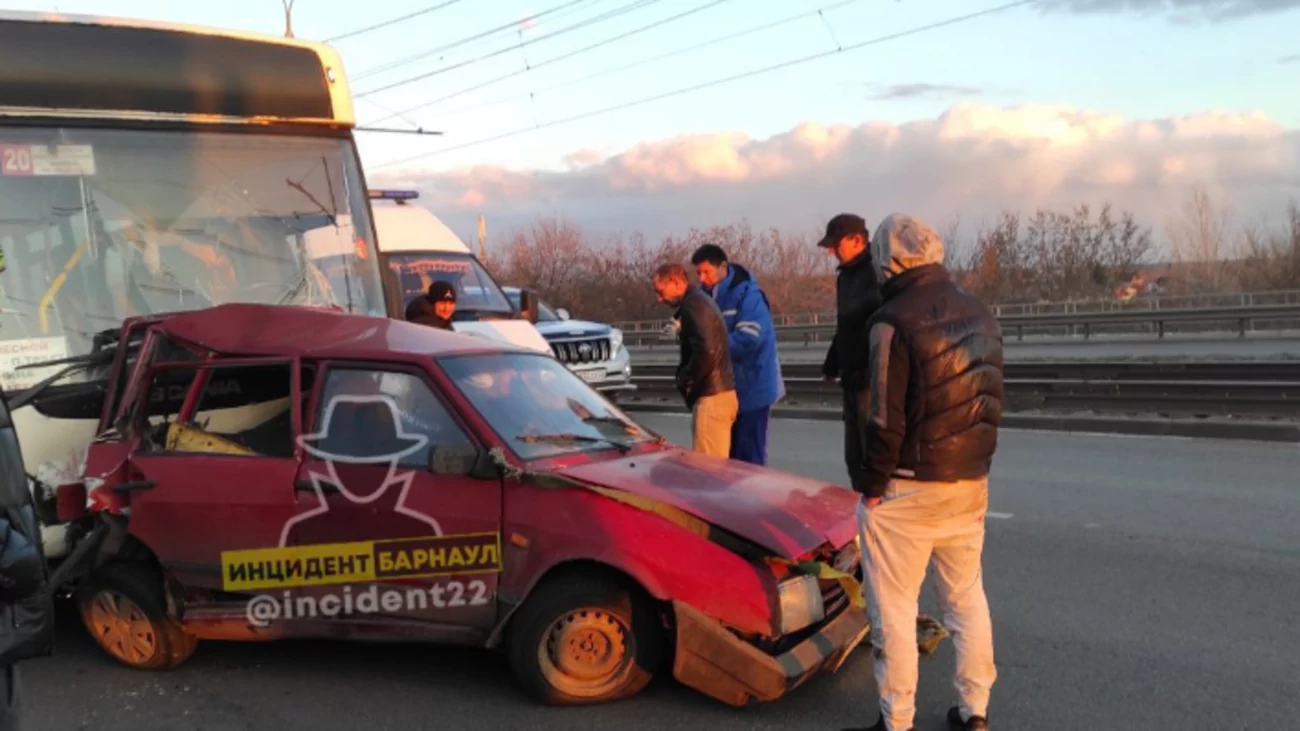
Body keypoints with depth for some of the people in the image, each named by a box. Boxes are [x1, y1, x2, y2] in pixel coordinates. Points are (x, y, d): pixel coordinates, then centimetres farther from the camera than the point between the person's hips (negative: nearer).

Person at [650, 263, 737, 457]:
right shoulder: (700, 301, 18)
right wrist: (685, 378, 11)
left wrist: (684, 382, -11)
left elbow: (706, 352, -24)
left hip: (711, 396, -10)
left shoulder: (693, 305, -13)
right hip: (720, 392, 10)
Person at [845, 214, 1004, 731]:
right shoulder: (979, 315, 8)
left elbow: (884, 416, -16)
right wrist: (974, 464, 17)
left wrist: (873, 484, -7)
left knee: (894, 606, 3)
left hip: (908, 487, -7)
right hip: (971, 482, 7)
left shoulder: (894, 320, -15)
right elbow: (990, 401, 12)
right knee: (967, 596, 18)